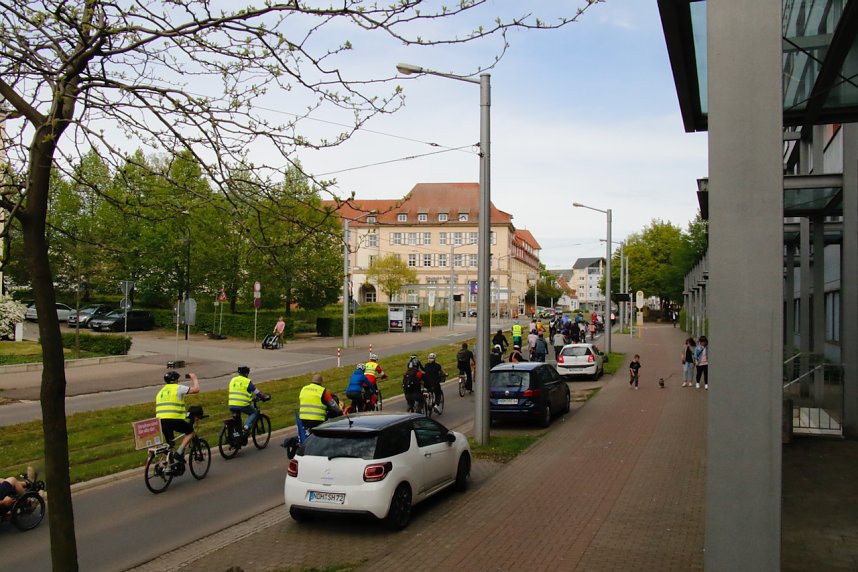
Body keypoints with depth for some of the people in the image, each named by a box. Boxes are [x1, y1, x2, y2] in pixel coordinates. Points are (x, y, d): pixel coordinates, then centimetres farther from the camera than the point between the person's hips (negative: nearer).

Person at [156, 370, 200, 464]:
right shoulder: (178, 388, 1)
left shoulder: (160, 392, 24)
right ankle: (179, 453, -2)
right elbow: (196, 389, 0)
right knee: (190, 431, 13)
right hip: (174, 420, -7)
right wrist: (194, 378, 17)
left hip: (161, 421, 7)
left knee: (170, 442, 22)